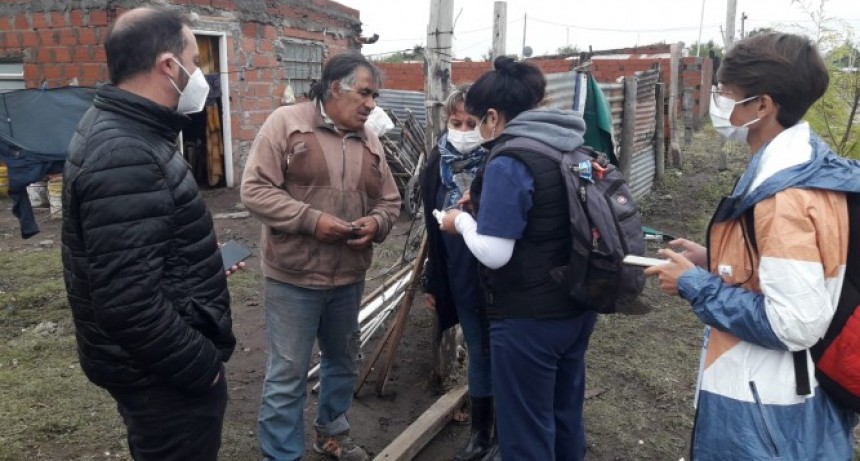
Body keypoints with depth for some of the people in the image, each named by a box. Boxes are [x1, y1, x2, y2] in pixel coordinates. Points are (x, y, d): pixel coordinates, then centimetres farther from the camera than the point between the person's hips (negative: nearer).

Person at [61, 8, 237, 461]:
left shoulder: (117, 130, 6)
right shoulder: (124, 156, -28)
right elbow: (128, 301, -32)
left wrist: (200, 267, 17)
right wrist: (200, 366, -22)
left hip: (155, 358, 10)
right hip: (162, 371, -10)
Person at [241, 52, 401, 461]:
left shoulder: (369, 141, 8)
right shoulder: (285, 123, -8)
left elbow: (390, 201, 13)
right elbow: (255, 189, -13)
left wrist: (376, 222, -9)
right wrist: (311, 219, -22)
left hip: (350, 276, 6)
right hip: (294, 276, -6)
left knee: (344, 362, 21)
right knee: (288, 374, 2)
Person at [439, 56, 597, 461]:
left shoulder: (508, 162, -19)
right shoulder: (572, 150, 7)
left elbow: (493, 254, -22)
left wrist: (463, 220, -5)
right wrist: (487, 200, 12)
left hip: (528, 319, -8)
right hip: (577, 308, 9)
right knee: (566, 417, 22)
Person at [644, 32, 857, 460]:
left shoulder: (784, 197, -28)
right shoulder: (808, 164, 3)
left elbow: (795, 324, -29)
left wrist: (695, 284, -19)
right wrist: (715, 261, 5)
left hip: (762, 407, -9)